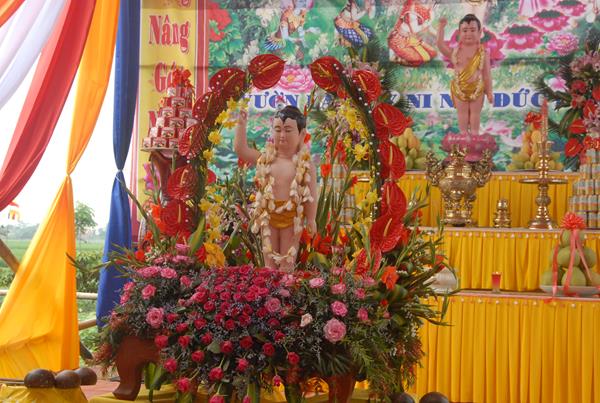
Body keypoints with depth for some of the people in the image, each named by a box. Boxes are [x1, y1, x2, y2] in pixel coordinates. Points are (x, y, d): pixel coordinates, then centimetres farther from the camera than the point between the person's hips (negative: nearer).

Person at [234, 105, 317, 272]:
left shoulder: (305, 164, -10)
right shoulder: (266, 159, 0)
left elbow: (311, 194, -8)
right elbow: (240, 149, 0)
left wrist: (311, 219, -7)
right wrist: (241, 124, -7)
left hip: (292, 217, -3)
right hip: (268, 216, 3)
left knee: (287, 262, 8)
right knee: (269, 260, 12)